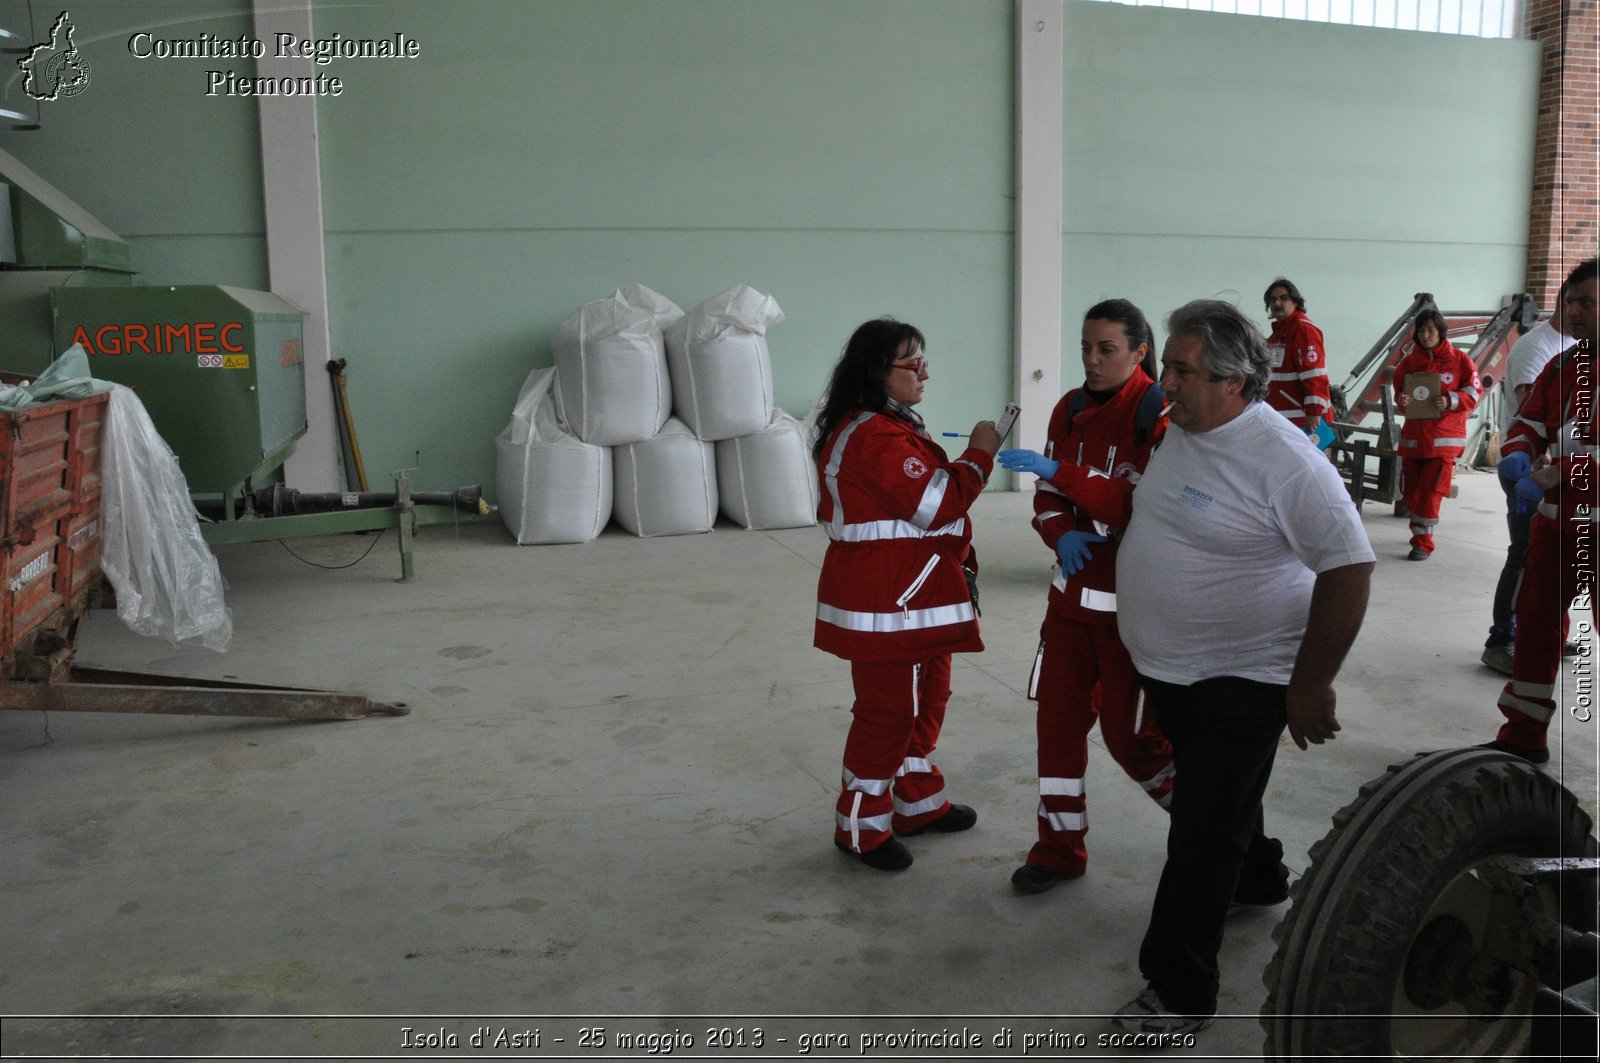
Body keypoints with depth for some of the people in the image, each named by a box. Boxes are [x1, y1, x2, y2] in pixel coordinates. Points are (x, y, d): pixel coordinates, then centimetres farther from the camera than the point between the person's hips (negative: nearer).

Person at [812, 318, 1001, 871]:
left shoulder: (886, 426, 15)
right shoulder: (875, 436, -21)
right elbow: (935, 504, -22)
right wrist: (978, 455, -11)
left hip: (910, 595, 11)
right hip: (886, 601, -11)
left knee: (924, 700, 20)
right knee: (888, 711, -1)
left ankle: (919, 803, 36)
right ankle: (862, 826, 14)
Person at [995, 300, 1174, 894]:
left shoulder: (1162, 415, -13)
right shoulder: (1071, 409, 6)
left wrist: (1058, 471, -29)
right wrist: (1060, 533, -11)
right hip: (1073, 590, 6)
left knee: (1130, 734, 2)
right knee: (1058, 718, 9)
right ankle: (1059, 849, 24)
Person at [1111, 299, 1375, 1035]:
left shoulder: (1285, 462, -23)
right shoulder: (1181, 431, 2)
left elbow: (1349, 569, -23)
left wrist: (1311, 687, -20)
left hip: (1241, 681, -8)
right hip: (1169, 670, 8)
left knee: (1202, 836, -2)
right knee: (1214, 800, 27)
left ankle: (1179, 990, 12)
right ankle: (1257, 879, 54)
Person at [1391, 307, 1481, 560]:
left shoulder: (1459, 360, -1)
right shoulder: (1408, 361, 5)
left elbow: (1473, 395, 0)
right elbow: (1399, 390, 13)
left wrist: (1450, 401, -18)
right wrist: (1401, 400, -10)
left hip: (1444, 438, -3)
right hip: (1412, 436, 4)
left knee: (1431, 491, -9)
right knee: (1410, 491, 8)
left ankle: (1423, 544, -2)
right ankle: (1421, 533, 29)